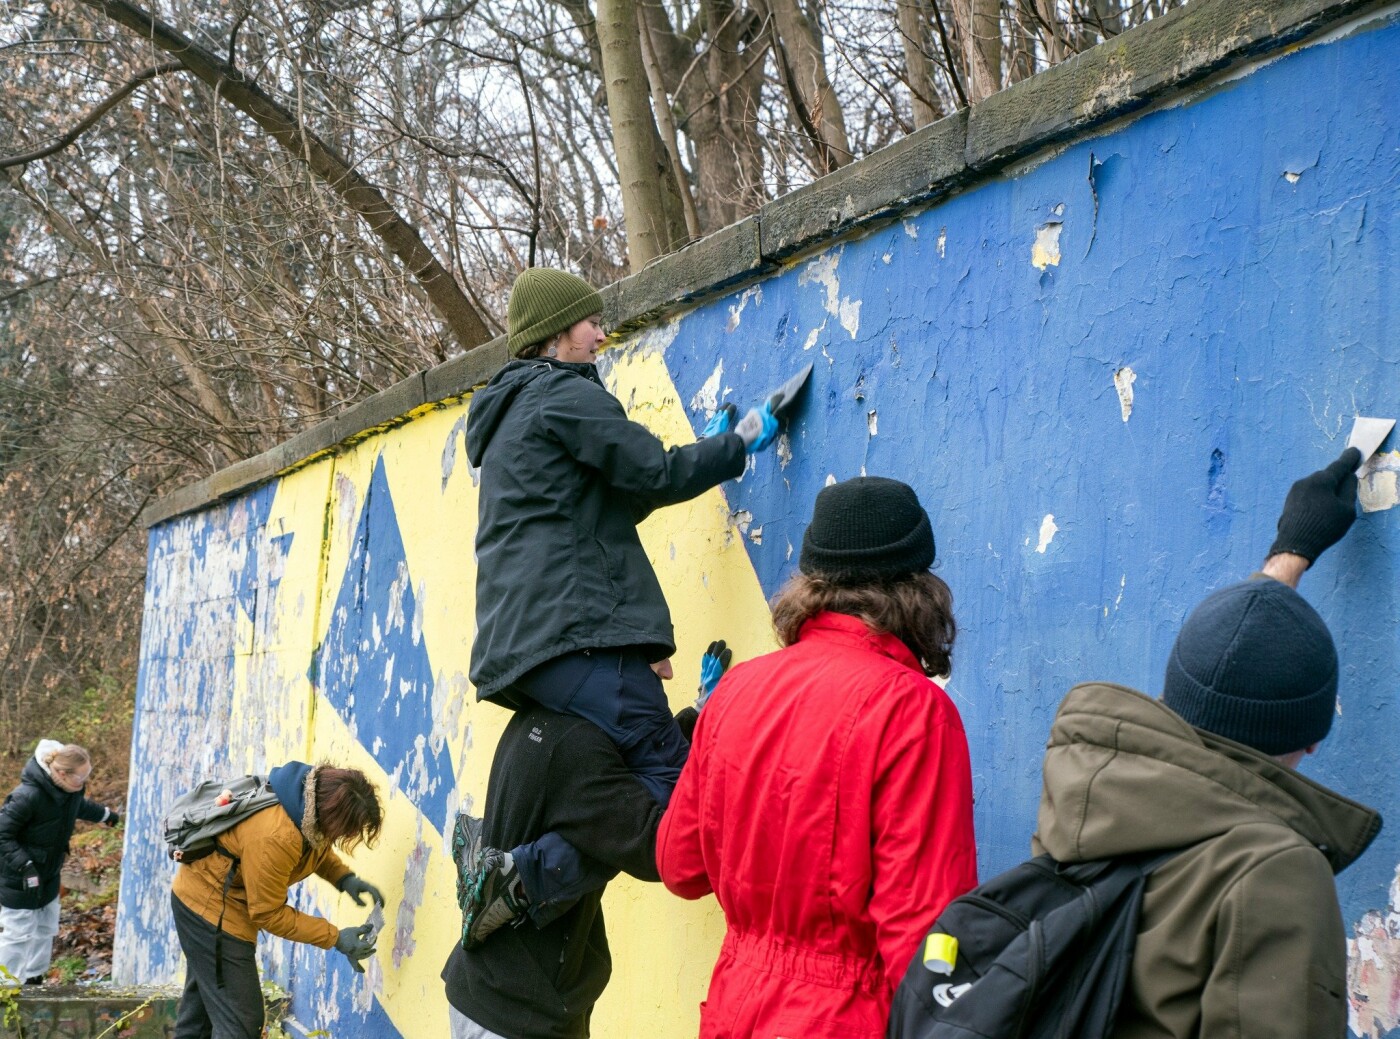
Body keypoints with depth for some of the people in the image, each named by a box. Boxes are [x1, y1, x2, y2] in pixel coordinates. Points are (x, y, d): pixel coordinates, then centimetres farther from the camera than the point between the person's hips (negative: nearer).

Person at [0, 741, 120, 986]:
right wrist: (24, 865, -33)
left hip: (49, 873, 8)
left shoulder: (71, 790, -6)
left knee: (46, 929, 15)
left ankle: (33, 979, 27)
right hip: (21, 878, -8)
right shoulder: (28, 796, -32)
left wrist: (105, 814, 36)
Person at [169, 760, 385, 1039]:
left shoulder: (316, 795, -15)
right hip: (213, 908, -10)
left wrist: (344, 878, -10)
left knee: (200, 1009, 21)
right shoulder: (274, 837, -37)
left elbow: (318, 848, 8)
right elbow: (268, 913, -24)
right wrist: (335, 938, -23)